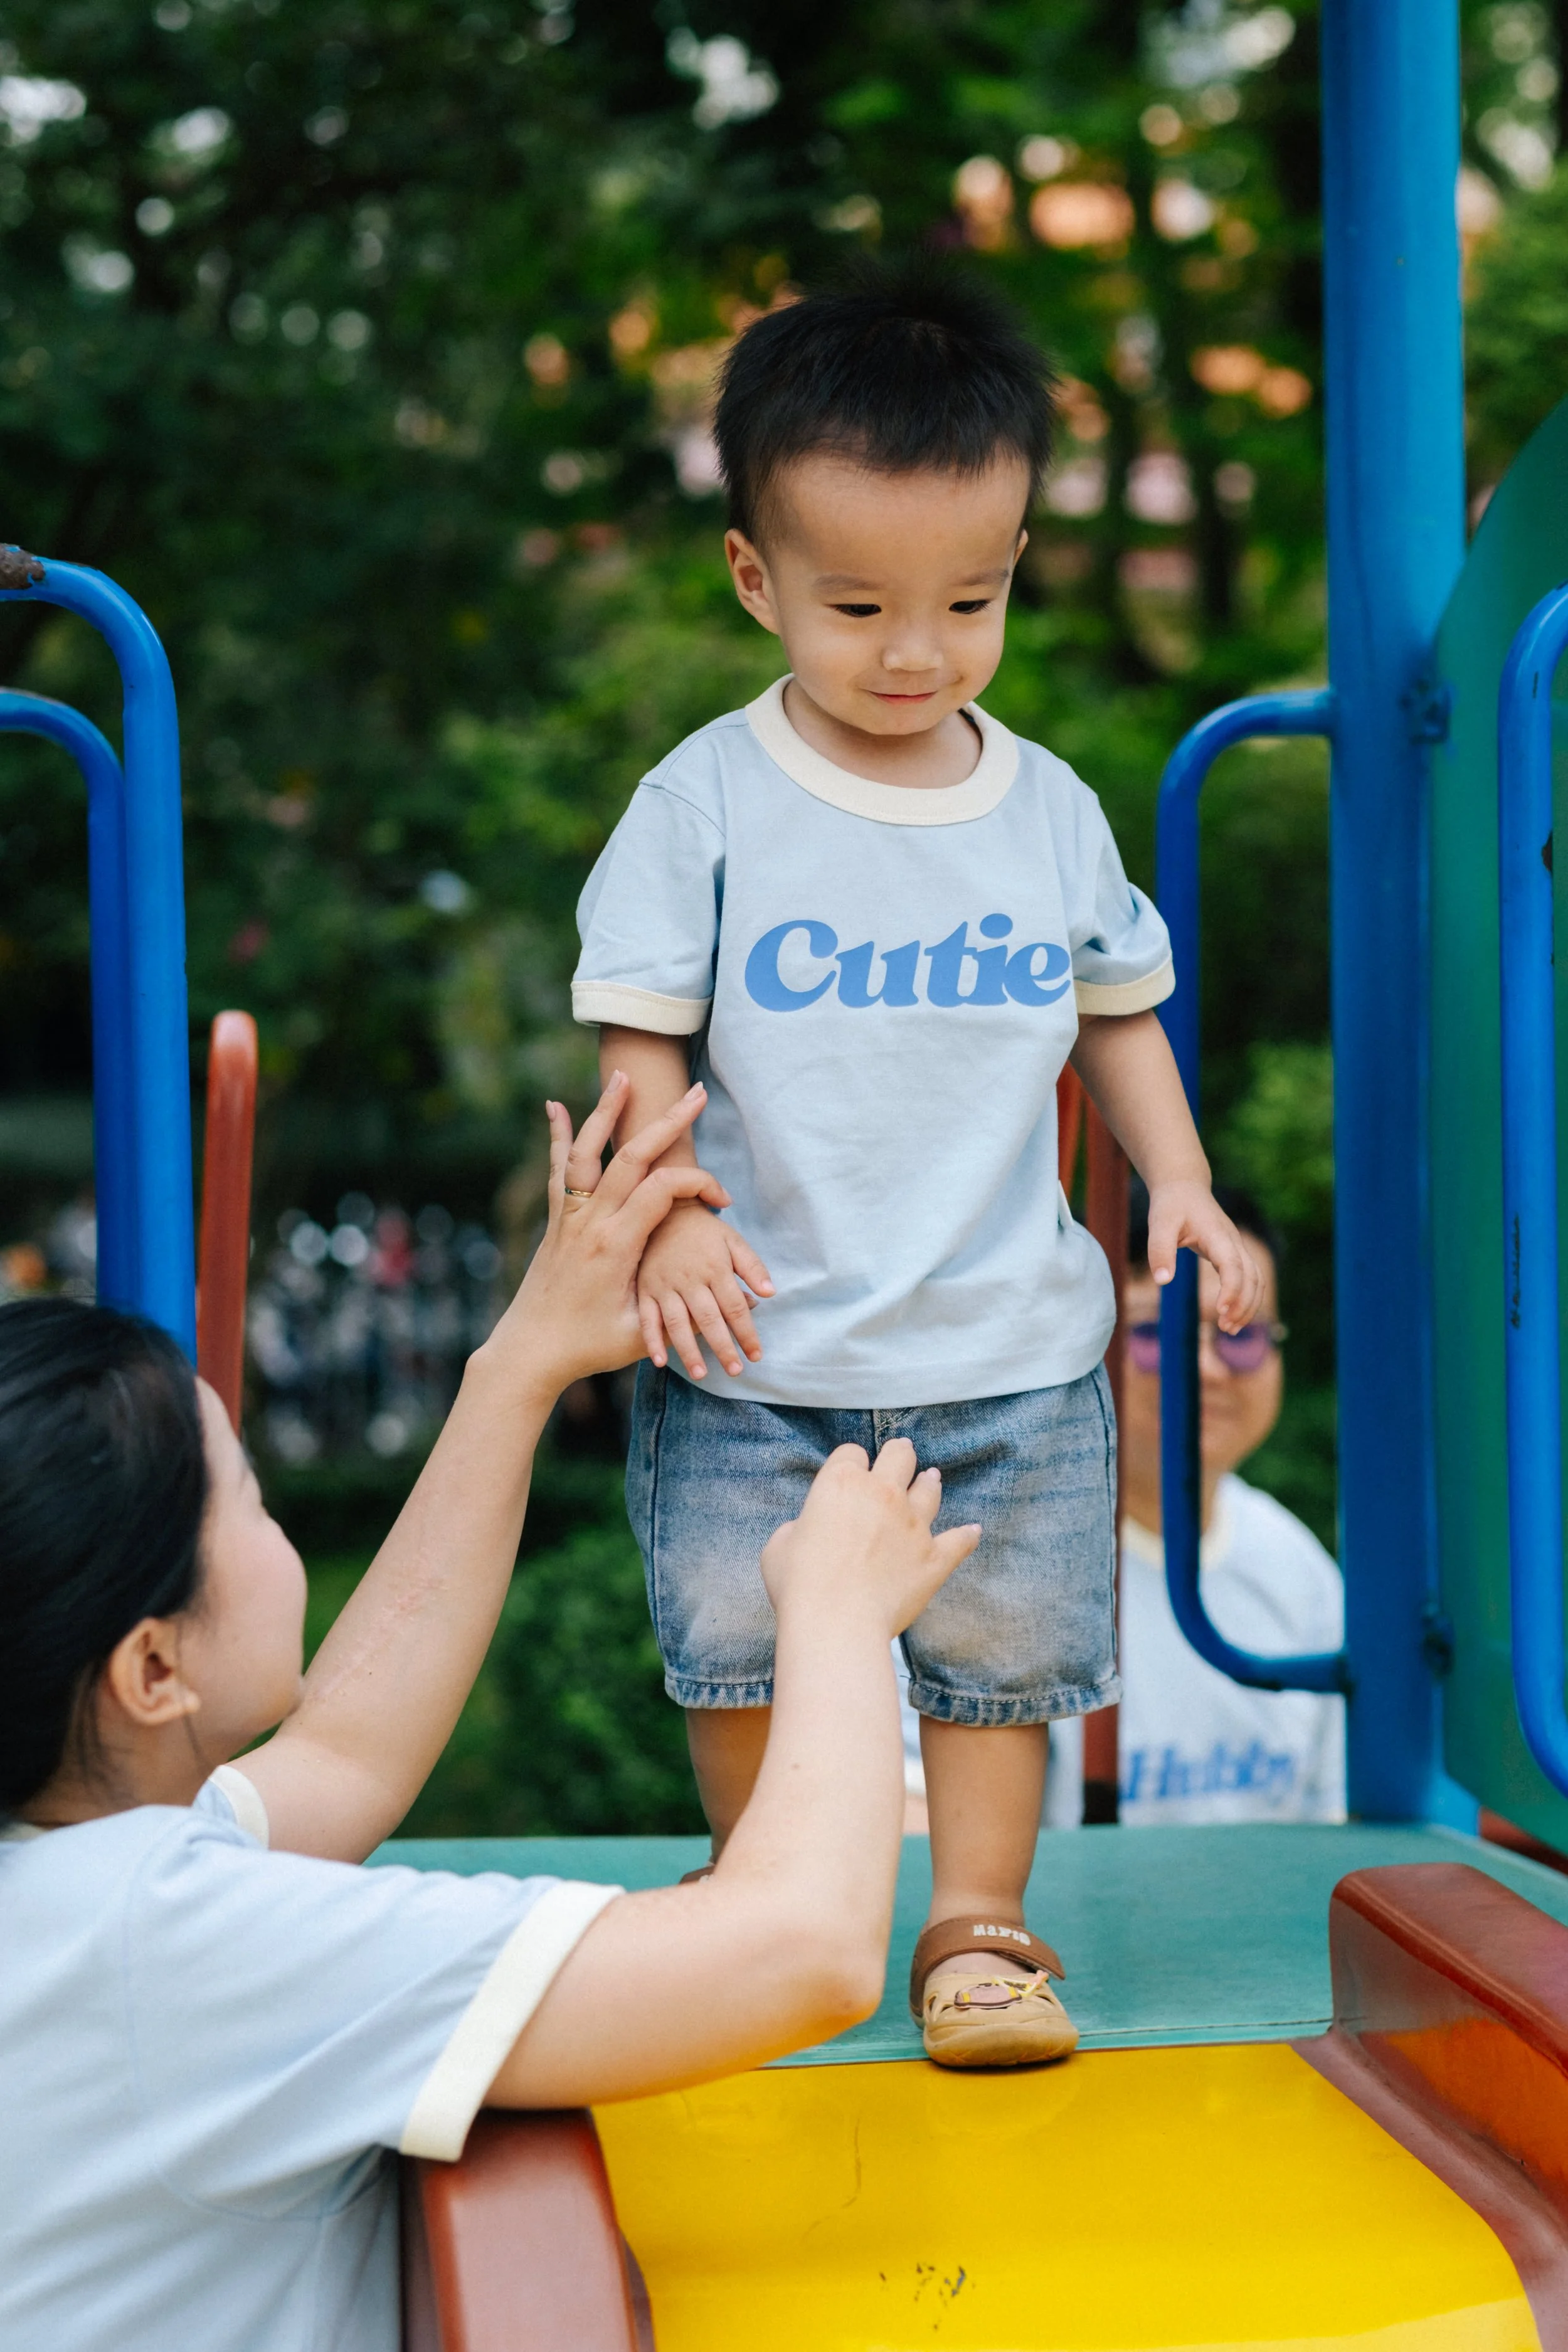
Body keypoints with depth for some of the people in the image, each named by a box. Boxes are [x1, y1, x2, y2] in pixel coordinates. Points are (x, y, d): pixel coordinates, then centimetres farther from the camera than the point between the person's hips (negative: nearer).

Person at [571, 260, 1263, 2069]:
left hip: (1011, 1353, 2)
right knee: (738, 1649, 3)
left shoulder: (1052, 811, 4)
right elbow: (642, 1041, -4)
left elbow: (1116, 1017, 15)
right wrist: (672, 1216, -19)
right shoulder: (706, 804, -5)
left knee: (1004, 1649, 5)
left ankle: (976, 1926, 21)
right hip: (758, 1352, -2)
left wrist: (1181, 1185, 1)